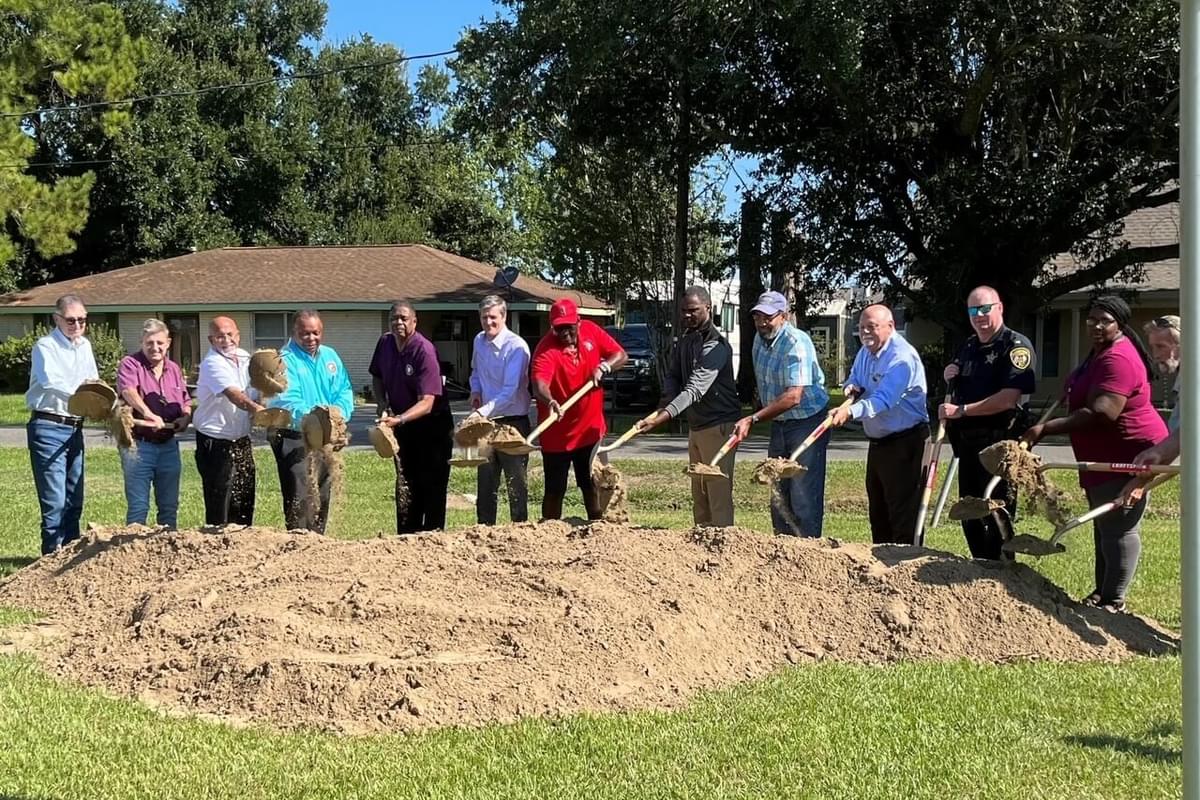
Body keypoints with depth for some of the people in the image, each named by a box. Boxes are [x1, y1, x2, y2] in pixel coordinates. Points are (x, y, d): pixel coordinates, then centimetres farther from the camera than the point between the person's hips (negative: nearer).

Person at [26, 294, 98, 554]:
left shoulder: (84, 345, 14)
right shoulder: (46, 346, -9)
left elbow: (93, 382, 20)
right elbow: (51, 381, -26)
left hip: (74, 429, 8)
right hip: (49, 428, -8)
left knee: (74, 501, 13)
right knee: (55, 501, -10)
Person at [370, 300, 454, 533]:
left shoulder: (424, 351, -25)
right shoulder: (385, 343, -4)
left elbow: (427, 402, -30)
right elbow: (377, 376, 15)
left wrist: (398, 419, -42)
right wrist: (381, 404, -2)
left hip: (432, 425, -6)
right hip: (403, 424, 6)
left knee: (432, 486, -2)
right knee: (405, 486, 12)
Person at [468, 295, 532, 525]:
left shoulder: (516, 347, -17)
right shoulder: (479, 341, 6)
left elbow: (510, 391, -24)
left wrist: (483, 412, -31)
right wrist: (475, 390, 5)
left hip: (512, 420, -7)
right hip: (486, 420, 7)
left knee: (516, 480, 0)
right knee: (485, 481, 13)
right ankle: (484, 528, 22)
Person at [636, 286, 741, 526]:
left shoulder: (715, 346, -19)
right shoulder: (685, 340, 10)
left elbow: (694, 389, -29)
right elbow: (672, 375, 16)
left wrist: (659, 419, -38)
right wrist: (669, 398, -8)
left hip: (718, 425, -9)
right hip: (696, 425, 9)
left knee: (718, 493, -11)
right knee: (698, 493, 12)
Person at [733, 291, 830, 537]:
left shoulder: (796, 343, -23)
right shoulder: (760, 338, 3)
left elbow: (793, 397, -31)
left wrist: (752, 419, -34)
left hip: (807, 422, -8)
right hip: (779, 423, 8)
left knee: (804, 495, -10)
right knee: (778, 494, 12)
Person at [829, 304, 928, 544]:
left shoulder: (902, 357, -22)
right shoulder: (866, 351, 8)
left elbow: (883, 399, -33)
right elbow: (854, 378, 21)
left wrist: (850, 412, -48)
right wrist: (853, 388, -4)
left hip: (905, 443, -10)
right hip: (877, 442, 10)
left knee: (903, 515, -9)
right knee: (877, 513, 17)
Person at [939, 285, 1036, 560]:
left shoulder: (1016, 346, -10)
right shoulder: (969, 346, 15)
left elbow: (1008, 399, -22)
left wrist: (961, 410, -19)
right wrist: (949, 376, 8)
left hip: (999, 443, -8)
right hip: (968, 443, 8)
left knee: (997, 517, -6)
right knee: (970, 514, 14)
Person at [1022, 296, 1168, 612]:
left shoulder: (1117, 359, -24)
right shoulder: (1101, 352, 12)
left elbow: (1101, 413, -35)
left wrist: (1046, 428, -36)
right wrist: (1072, 392, 17)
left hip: (1127, 455, -12)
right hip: (1104, 457, 12)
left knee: (1119, 528, -7)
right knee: (1104, 525, 18)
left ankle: (1113, 601, -1)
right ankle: (1102, 591, 29)